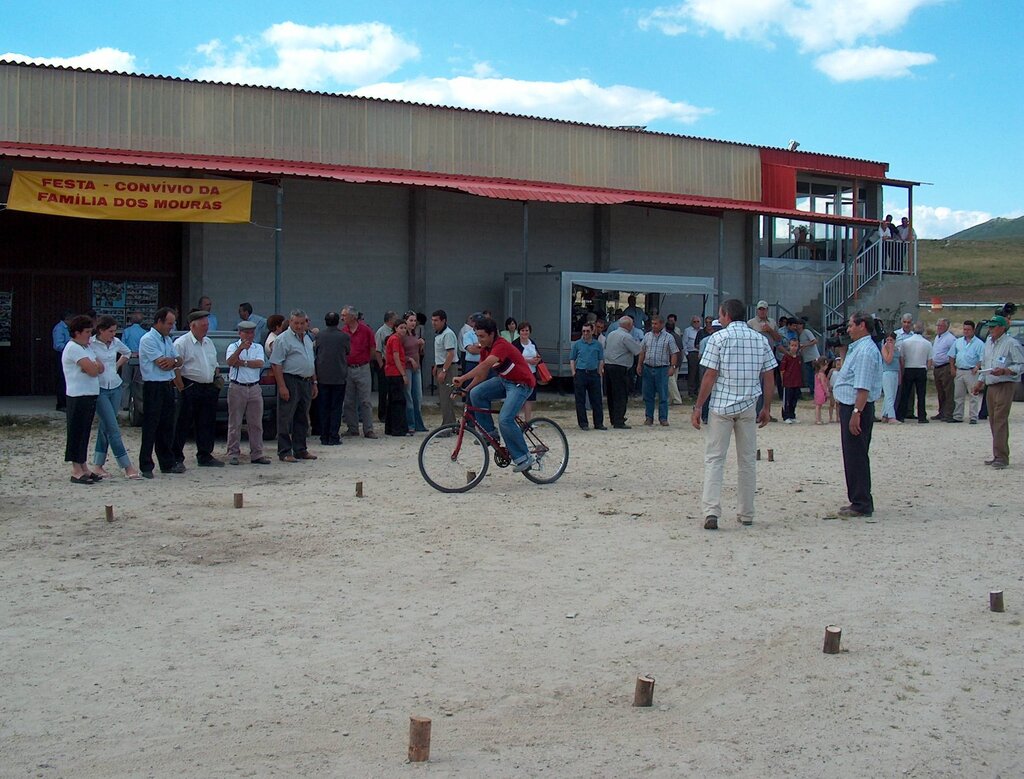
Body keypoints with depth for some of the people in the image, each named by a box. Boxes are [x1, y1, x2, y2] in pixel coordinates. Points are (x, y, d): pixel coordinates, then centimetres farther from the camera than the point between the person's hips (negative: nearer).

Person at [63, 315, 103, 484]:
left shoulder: (86, 347, 18)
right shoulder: (73, 348, -13)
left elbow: (100, 368, 10)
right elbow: (92, 371, -20)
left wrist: (94, 366, -10)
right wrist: (95, 365, 2)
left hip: (90, 395, 9)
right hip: (78, 397, -9)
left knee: (84, 433, 12)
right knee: (76, 433, -5)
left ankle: (83, 467, 18)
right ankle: (76, 471, -2)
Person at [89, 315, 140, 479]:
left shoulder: (116, 342, 6)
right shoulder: (90, 344, -11)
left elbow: (127, 353, 26)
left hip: (115, 387, 6)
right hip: (100, 390, -6)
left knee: (105, 427, 9)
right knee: (113, 428, -8)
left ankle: (98, 465, 17)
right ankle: (128, 467, -10)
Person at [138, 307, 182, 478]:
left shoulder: (168, 340, 16)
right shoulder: (148, 340, -11)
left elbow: (179, 360, 12)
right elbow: (162, 364, -17)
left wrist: (172, 360, -10)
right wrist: (173, 360, 2)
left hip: (168, 386, 8)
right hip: (153, 387, -8)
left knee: (167, 427, 12)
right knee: (150, 428, -6)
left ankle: (168, 464, 20)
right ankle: (146, 467, -3)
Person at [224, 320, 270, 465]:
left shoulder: (258, 348, 11)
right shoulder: (233, 347, 3)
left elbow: (260, 363, -6)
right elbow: (229, 362, -17)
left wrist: (242, 362, -10)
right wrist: (240, 349, -29)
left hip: (254, 389, 3)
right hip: (237, 388, -3)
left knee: (256, 423, 5)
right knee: (235, 423, -1)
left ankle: (256, 454, 10)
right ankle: (233, 454, 3)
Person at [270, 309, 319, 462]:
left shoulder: (307, 338, 17)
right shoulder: (283, 339, -9)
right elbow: (276, 364, -14)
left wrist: (314, 383, 19)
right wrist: (282, 386, -20)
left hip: (306, 382, 8)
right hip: (290, 381, -8)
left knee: (302, 419, 13)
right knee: (286, 419, -3)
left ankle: (300, 450, 21)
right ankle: (285, 452, 0)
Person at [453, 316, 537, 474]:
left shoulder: (501, 346, -25)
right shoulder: (485, 349, 3)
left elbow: (485, 365, -42)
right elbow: (482, 373, 9)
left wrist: (462, 378, -47)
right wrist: (465, 389, -2)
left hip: (522, 384, -9)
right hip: (504, 380, 9)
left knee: (505, 420, -23)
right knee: (476, 393, -11)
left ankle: (524, 457, -8)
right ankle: (489, 433, 2)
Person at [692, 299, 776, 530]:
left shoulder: (718, 338, -6)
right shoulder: (760, 339, 6)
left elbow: (710, 376, -10)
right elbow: (769, 377, 6)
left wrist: (697, 407, -5)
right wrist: (767, 407, 15)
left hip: (721, 405, -3)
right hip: (748, 407, 3)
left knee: (714, 460, -1)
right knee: (747, 461, 12)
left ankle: (711, 511, -13)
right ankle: (746, 514, 18)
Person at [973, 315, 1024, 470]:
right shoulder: (989, 342, 17)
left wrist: (1004, 371, -23)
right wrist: (980, 382, 21)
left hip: (1005, 386, -8)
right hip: (990, 386, 8)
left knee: (1000, 420, -13)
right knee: (993, 421, 8)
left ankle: (1002, 458, -14)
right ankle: (997, 456, 14)